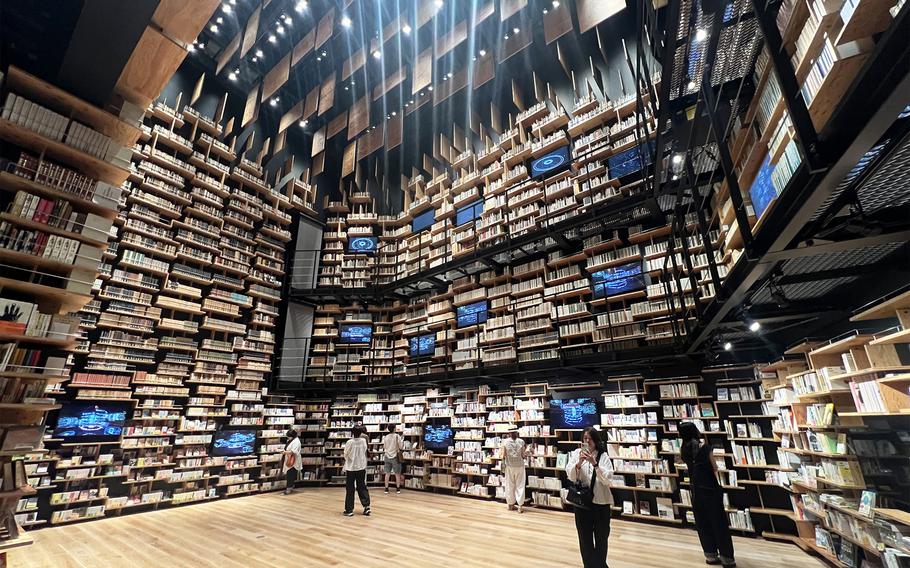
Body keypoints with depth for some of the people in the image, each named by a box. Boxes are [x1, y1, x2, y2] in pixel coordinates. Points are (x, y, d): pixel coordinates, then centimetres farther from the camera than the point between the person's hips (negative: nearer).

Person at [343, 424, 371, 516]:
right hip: (361, 468, 3)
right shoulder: (363, 441, -7)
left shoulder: (349, 442, -17)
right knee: (362, 487, 13)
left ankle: (349, 510, 12)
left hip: (350, 468, -3)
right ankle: (366, 506, 7)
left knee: (350, 489, 7)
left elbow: (345, 455, -9)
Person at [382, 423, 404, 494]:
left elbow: (384, 447, 7)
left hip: (387, 457, 3)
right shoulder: (397, 436, -12)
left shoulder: (385, 437, 0)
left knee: (387, 473, 9)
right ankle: (398, 488, 13)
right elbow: (400, 447, -13)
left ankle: (386, 488, 12)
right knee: (397, 474, 8)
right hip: (395, 457, -3)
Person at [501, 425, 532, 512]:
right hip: (519, 466, 0)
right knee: (520, 486, 9)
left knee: (510, 486, 12)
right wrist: (528, 450, 6)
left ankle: (511, 504, 21)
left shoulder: (505, 442, -10)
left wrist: (503, 469, 1)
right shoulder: (521, 442, -10)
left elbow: (503, 456, -6)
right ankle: (520, 506, 8)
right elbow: (524, 456, -9)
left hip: (509, 467, 1)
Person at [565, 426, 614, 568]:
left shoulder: (603, 456, -5)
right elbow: (571, 476, -9)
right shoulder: (576, 453, -2)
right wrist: (579, 462, -27)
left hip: (601, 502, 0)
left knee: (601, 537, 15)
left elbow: (608, 480, -13)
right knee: (585, 538, 12)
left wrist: (595, 463, -27)